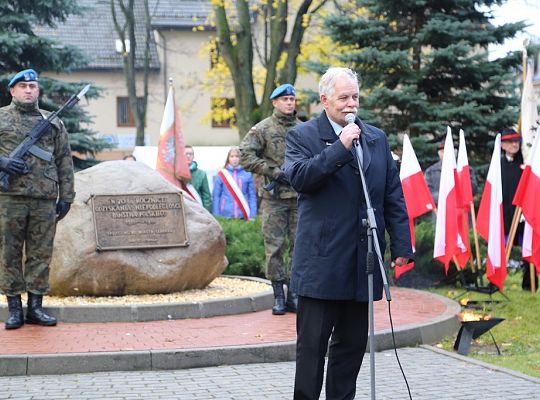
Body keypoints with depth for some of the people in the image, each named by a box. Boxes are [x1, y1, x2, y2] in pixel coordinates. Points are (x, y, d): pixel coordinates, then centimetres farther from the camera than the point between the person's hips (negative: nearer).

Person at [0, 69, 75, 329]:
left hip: (45, 200, 2)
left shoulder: (54, 123, 15)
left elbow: (65, 161, 14)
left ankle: (35, 307, 10)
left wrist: (66, 197, 8)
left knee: (41, 254, 3)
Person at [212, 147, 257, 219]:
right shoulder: (221, 175, 4)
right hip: (225, 216, -1)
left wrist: (252, 216, -2)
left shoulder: (247, 174, 5)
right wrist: (216, 216, -1)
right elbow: (216, 196, 5)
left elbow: (252, 196, 6)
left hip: (243, 216, 1)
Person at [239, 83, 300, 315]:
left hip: (300, 197, 3)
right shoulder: (263, 129, -1)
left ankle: (294, 295, 11)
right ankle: (278, 296, 4)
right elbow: (246, 156, -7)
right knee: (274, 247, -1)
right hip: (273, 198, -3)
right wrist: (274, 172, -12)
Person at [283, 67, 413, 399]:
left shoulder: (377, 138, 15)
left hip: (364, 259, 5)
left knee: (353, 342, 10)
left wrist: (401, 245, 7)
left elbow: (394, 195, 14)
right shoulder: (303, 136, 1)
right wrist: (340, 146, -18)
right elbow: (299, 177, -17)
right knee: (312, 343, -1)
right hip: (322, 262, -5)